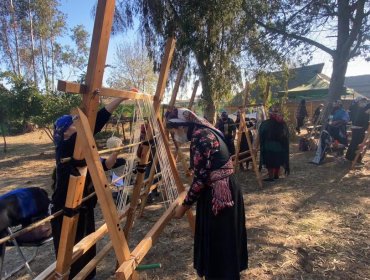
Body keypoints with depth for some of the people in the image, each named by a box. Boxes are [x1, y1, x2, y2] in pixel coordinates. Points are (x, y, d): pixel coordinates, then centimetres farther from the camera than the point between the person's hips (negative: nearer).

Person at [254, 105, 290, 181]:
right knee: (277, 161, 18)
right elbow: (286, 138, 4)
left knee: (269, 162, 10)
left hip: (268, 147, -3)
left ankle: (271, 177, 17)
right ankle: (276, 176, 31)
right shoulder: (283, 124, -3)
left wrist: (255, 146, -6)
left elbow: (259, 137, -10)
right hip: (279, 147, 3)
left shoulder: (265, 124, -10)